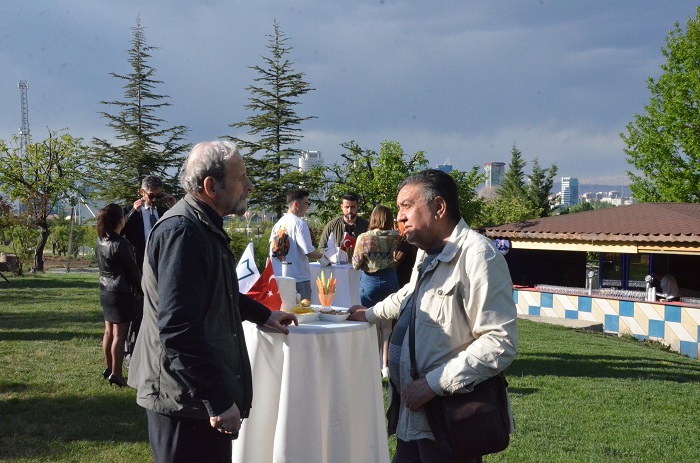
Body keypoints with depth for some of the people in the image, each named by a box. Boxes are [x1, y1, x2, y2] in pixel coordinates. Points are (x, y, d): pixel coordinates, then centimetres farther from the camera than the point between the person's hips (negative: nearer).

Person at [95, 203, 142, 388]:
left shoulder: (100, 241, 3)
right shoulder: (120, 244, -21)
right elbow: (132, 270, -14)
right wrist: (141, 289, 1)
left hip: (105, 290, 8)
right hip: (121, 293, -8)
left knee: (109, 331, 16)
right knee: (119, 334, -4)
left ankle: (109, 368, 26)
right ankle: (116, 374, -2)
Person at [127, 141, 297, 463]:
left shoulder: (204, 227, 15)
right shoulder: (182, 230, -20)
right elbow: (179, 330, -28)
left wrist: (262, 314, 33)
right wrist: (218, 400, -27)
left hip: (206, 394, 10)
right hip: (187, 401, -10)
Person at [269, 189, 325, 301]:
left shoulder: (278, 224, 10)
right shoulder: (299, 223, -12)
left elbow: (272, 253, 13)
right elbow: (309, 251, -17)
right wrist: (322, 255, 0)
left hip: (279, 279, 7)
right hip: (298, 278, -7)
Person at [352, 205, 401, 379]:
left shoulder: (363, 238, -13)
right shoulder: (395, 237, -7)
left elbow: (356, 264, -7)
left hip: (369, 282, -2)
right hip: (390, 281, 2)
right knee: (387, 325, 10)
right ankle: (386, 366, 11)